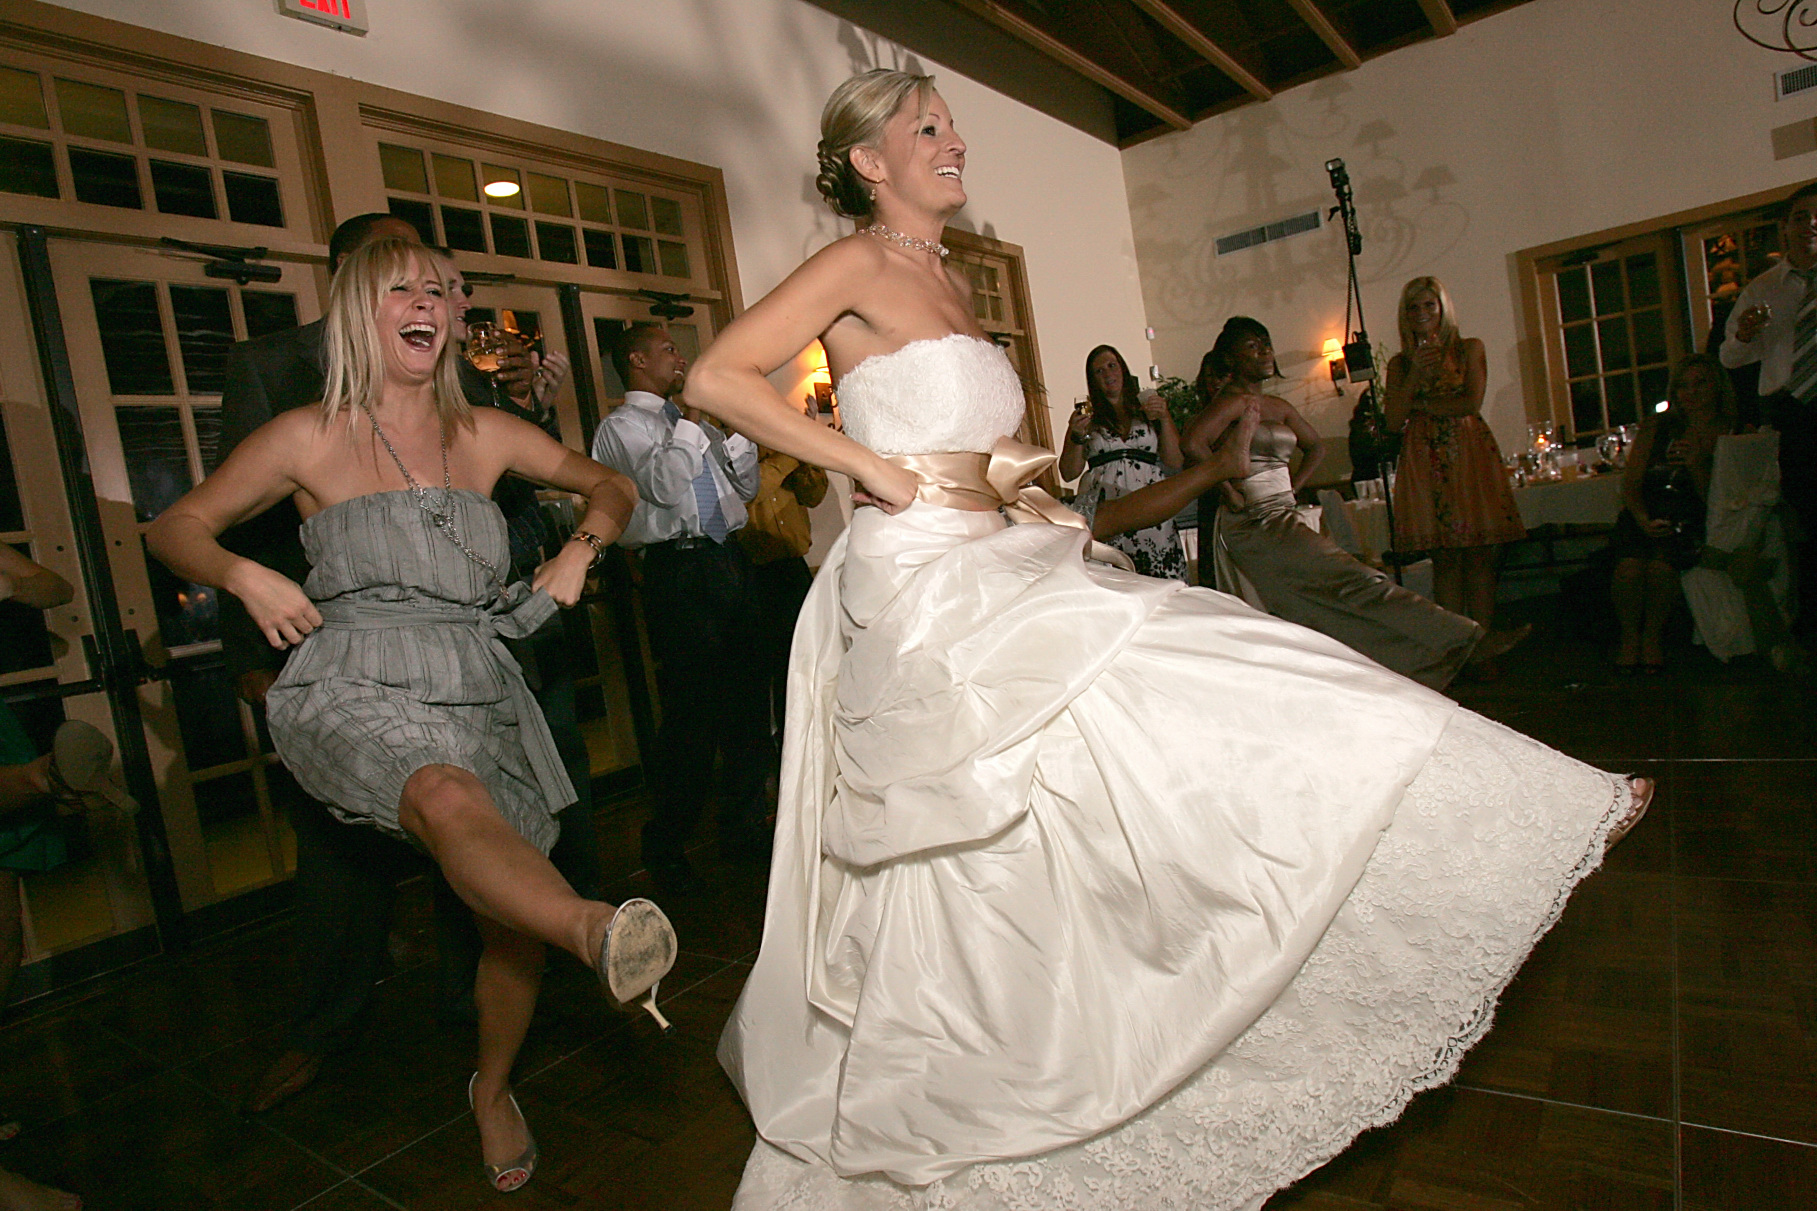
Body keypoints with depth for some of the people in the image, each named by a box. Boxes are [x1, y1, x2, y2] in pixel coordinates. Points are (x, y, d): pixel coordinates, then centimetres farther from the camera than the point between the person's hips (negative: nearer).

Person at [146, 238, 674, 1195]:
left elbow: (611, 486, 21)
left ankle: (493, 1090, 27)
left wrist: (581, 548, 1)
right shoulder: (309, 439, 6)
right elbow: (175, 528, 14)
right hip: (356, 694, -3)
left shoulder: (484, 434, 12)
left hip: (477, 694, 3)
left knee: (514, 914, 2)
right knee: (452, 801, -38)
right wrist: (246, 577, -6)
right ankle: (600, 933, -60)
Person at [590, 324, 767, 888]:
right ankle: (666, 847, 11)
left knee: (748, 700, 10)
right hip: (680, 571, -7)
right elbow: (664, 485, -17)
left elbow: (745, 485, 21)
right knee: (690, 711, -6)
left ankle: (744, 826, 25)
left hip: (730, 561, 7)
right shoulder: (621, 426, 1)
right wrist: (695, 414, -9)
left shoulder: (693, 421, 23)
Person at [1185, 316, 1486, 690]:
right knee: (1353, 581, -12)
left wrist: (1291, 487, 17)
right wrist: (1231, 493, -18)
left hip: (1281, 516, 9)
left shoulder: (1278, 406, 18)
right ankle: (1454, 642, -12)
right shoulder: (1233, 401, -7)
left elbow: (1315, 446, 32)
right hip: (1257, 523, -9)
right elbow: (1194, 443, -25)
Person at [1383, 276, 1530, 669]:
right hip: (1424, 461, 1)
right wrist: (1415, 376, -7)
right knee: (1445, 558, -3)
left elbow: (1471, 404, -4)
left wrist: (1421, 403, 0)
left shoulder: (1469, 349, 10)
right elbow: (1393, 421, 1)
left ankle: (1483, 640, -1)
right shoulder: (1399, 363, 13)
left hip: (1470, 456, 0)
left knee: (1479, 555, -5)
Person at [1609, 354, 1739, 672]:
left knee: (1660, 565, -32)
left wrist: (1697, 466, -17)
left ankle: (1654, 634, -6)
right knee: (1629, 567, -29)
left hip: (1689, 526, -1)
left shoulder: (1732, 433, 5)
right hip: (1644, 518, 1)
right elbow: (1630, 484, 3)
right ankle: (1630, 635, -4)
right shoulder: (1657, 426, 7)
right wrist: (1644, 520, -15)